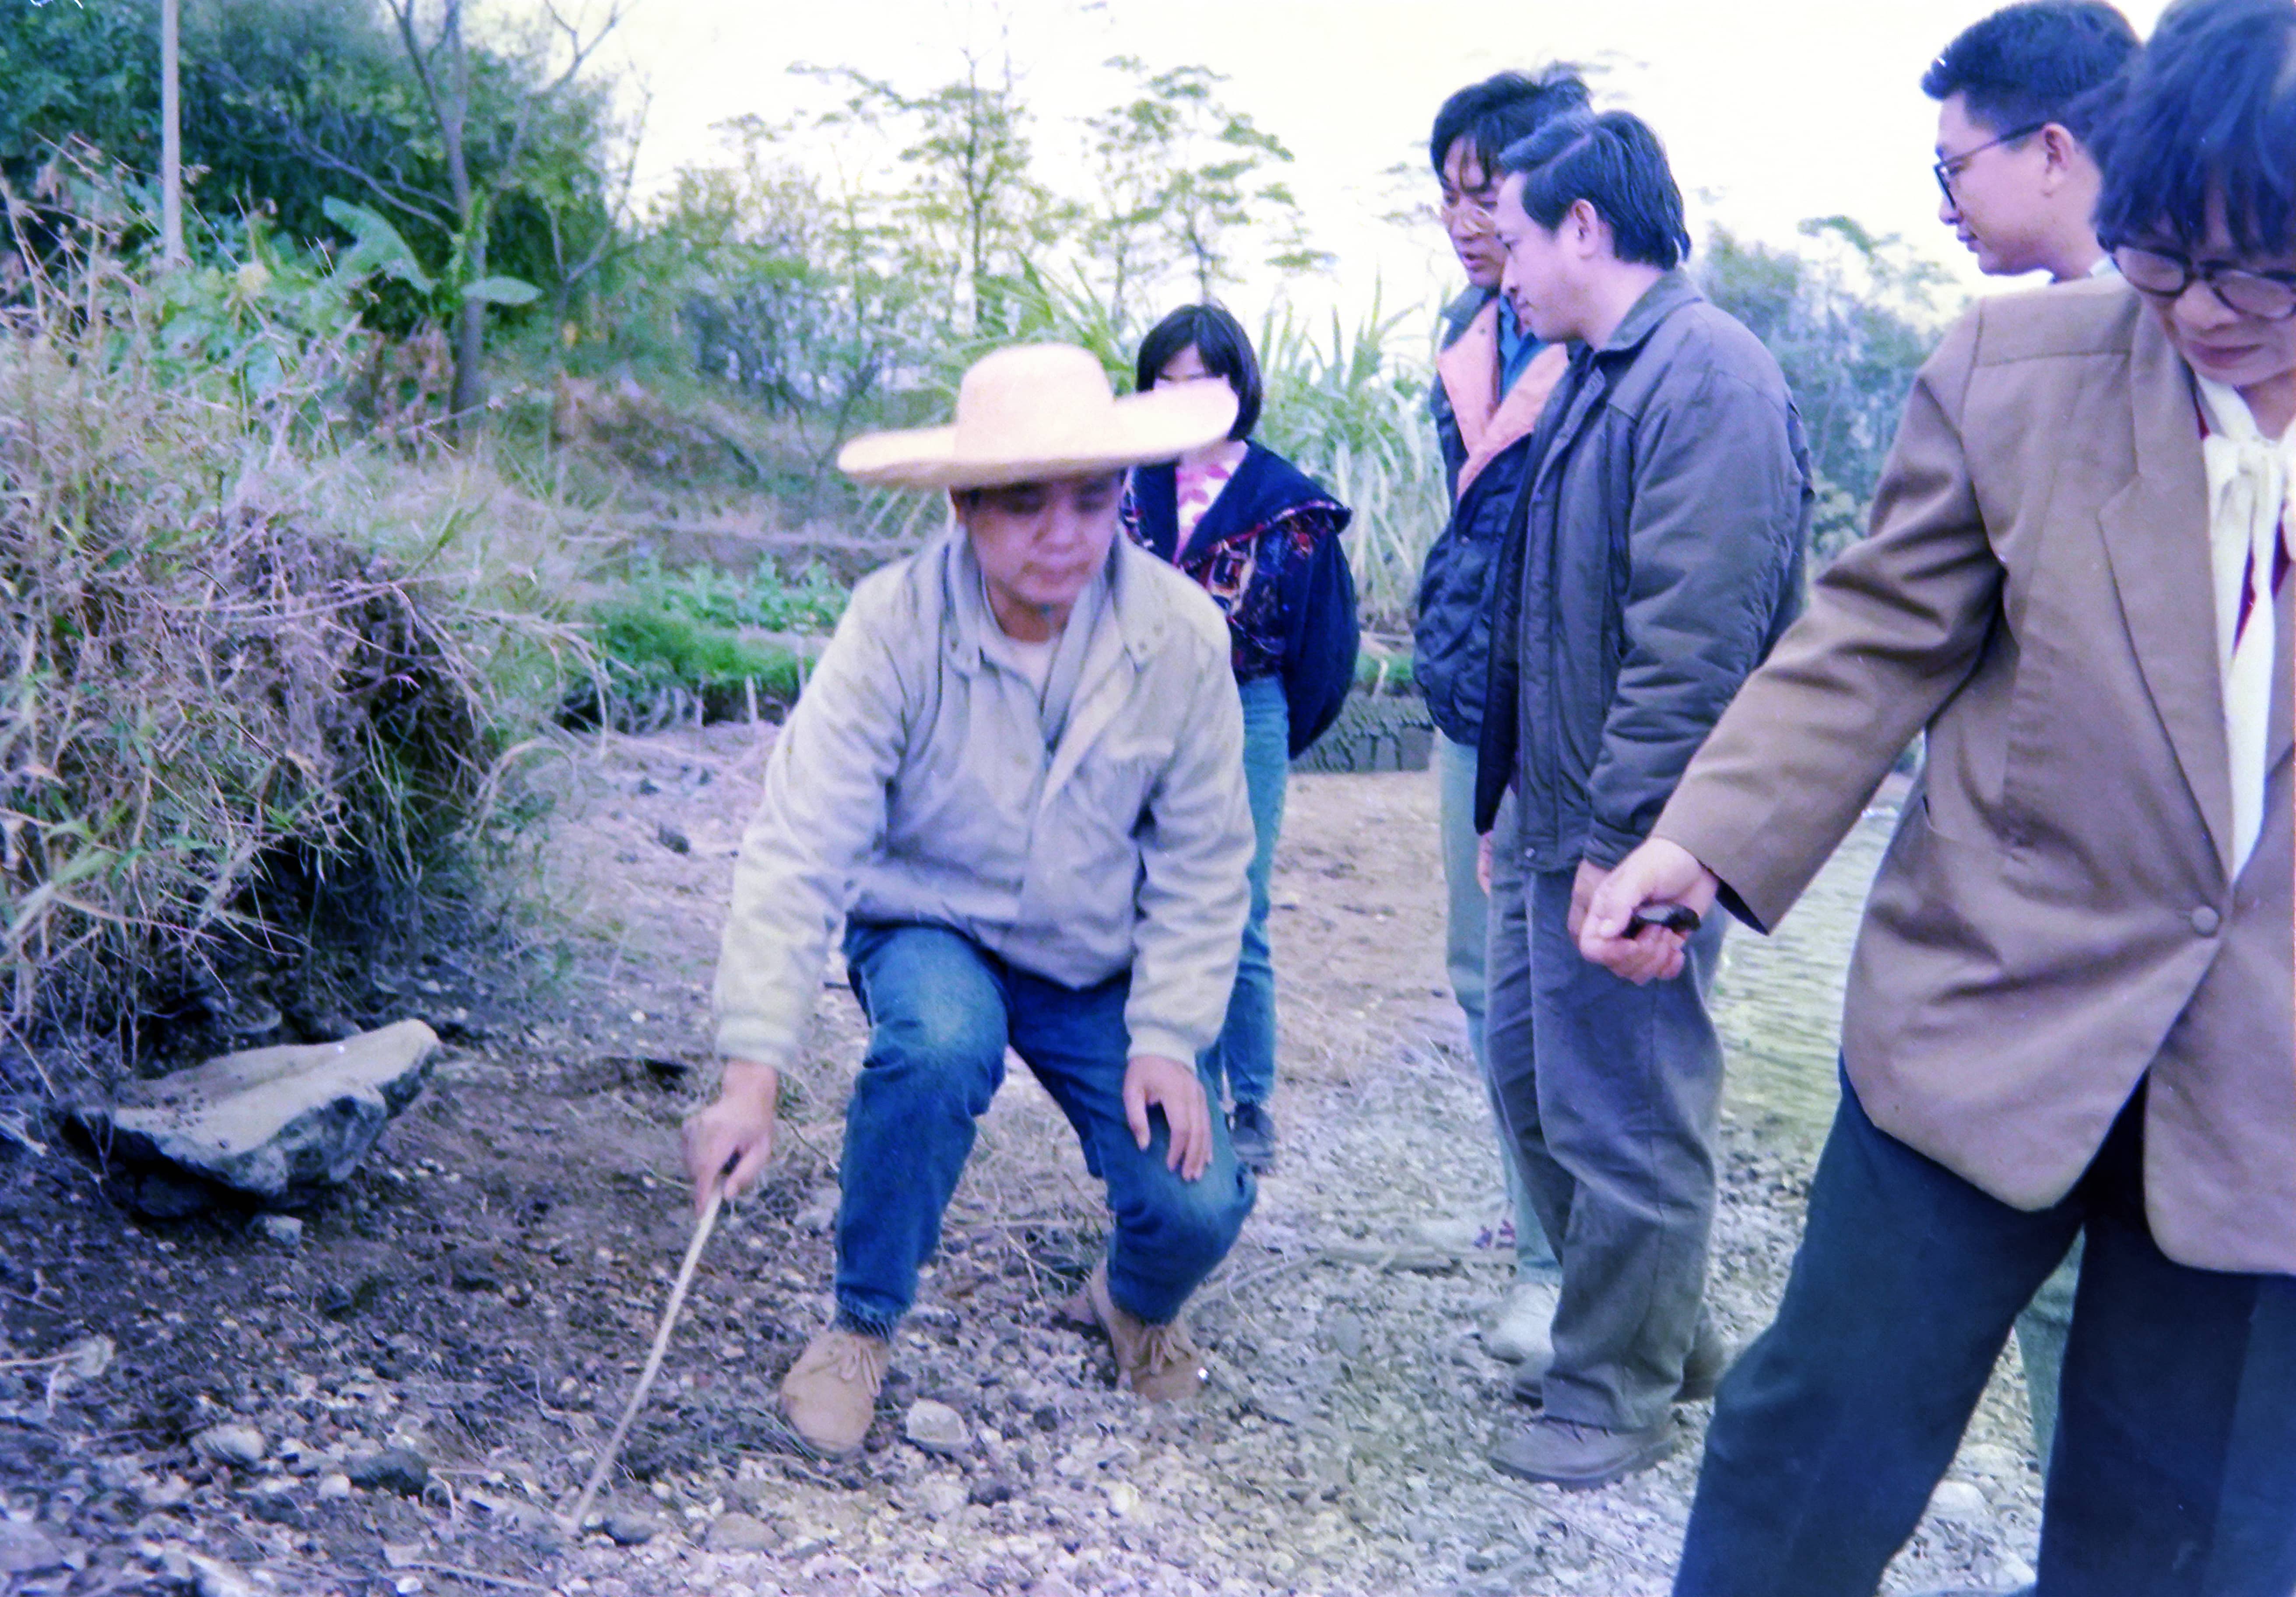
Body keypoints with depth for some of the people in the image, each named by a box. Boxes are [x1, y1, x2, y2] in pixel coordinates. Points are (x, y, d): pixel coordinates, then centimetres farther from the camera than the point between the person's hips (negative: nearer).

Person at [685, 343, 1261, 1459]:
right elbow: (798, 850, -27)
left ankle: (1134, 1302, 26)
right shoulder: (894, 626, -23)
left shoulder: (1182, 635, -16)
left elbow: (1203, 863, -6)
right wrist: (753, 1075, -33)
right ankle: (863, 1327, -10)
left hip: (1101, 963, 2)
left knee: (1198, 1208, -14)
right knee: (940, 1042, -37)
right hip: (931, 930, -2)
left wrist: (1169, 1038, -14)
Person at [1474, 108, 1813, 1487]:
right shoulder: (1597, 377, 15)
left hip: (1630, 832, -11)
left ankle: (1617, 1398, 20)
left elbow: (1694, 642, -24)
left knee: (1623, 1120, 2)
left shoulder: (1708, 377, -17)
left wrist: (1623, 839, -23)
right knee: (1534, 1079, 19)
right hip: (1555, 813, 11)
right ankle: (1661, 1335, 35)